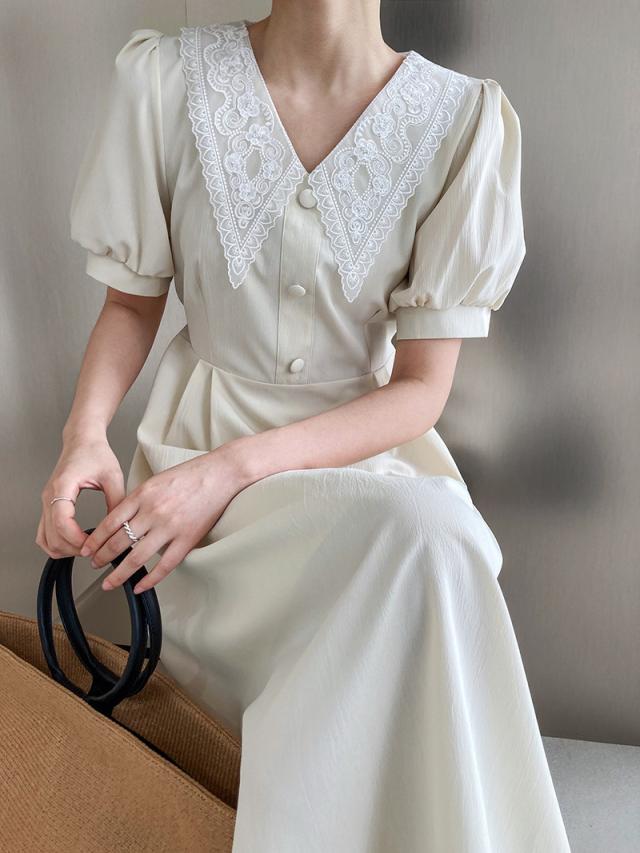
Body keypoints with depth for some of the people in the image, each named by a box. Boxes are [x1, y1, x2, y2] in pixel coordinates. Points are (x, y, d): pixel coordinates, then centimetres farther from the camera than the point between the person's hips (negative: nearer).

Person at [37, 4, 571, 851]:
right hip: (199, 442, -1)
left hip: (369, 447, 1)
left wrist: (235, 469, -22)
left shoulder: (465, 120, -9)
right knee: (421, 539, -31)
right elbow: (132, 303, 5)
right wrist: (85, 432, -16)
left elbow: (421, 390, -9)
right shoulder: (165, 80, -7)